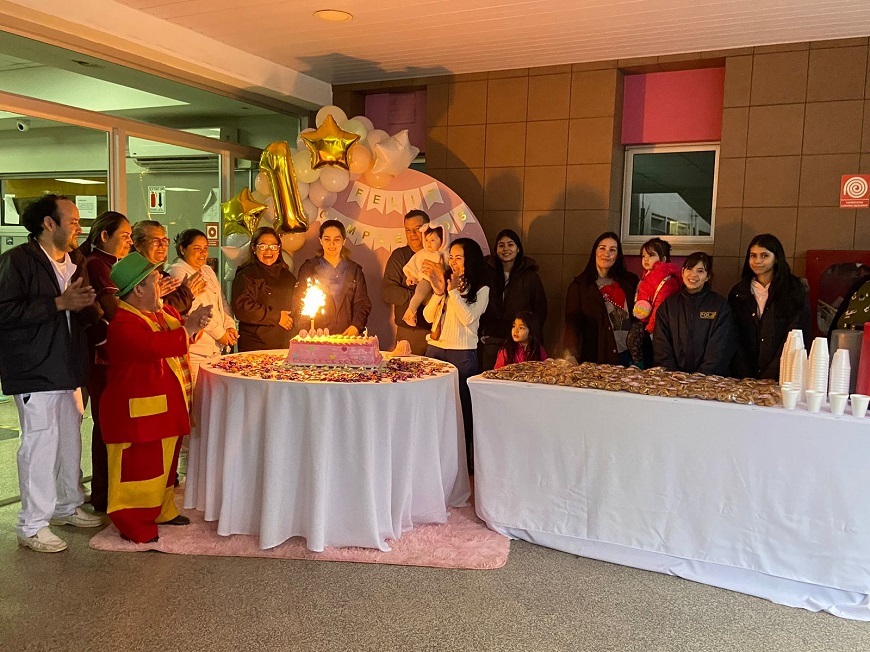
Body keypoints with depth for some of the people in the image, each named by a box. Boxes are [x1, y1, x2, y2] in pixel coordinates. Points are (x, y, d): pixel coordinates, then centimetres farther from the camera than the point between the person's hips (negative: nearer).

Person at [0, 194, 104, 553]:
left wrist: (86, 304, -4)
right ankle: (32, 525, 6)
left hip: (67, 367, 8)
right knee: (41, 441, -5)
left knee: (70, 438, 15)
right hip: (35, 370, -8)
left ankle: (67, 505, 31)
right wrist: (60, 303, -20)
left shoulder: (76, 262, 14)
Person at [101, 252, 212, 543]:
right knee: (140, 467, -2)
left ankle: (163, 511, 34)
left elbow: (174, 342, 26)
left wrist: (192, 322, 4)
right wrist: (187, 330, -24)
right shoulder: (122, 323, -19)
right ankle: (135, 525, 10)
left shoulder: (162, 312, 12)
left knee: (165, 462, 19)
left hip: (167, 406, 10)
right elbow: (152, 346, -34)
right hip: (138, 411, -10)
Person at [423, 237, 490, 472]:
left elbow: (468, 318, -13)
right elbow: (428, 316, 6)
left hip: (463, 354, -4)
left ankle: (465, 460, 11)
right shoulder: (444, 281, 12)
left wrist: (453, 290, -14)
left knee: (462, 408, 0)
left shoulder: (481, 289, 0)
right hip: (435, 349, 4)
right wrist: (438, 291, -8)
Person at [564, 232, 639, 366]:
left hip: (628, 356, 3)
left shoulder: (630, 281, 10)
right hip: (596, 358, -2)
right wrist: (572, 354, -25)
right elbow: (572, 321, -9)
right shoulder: (579, 284, 1)